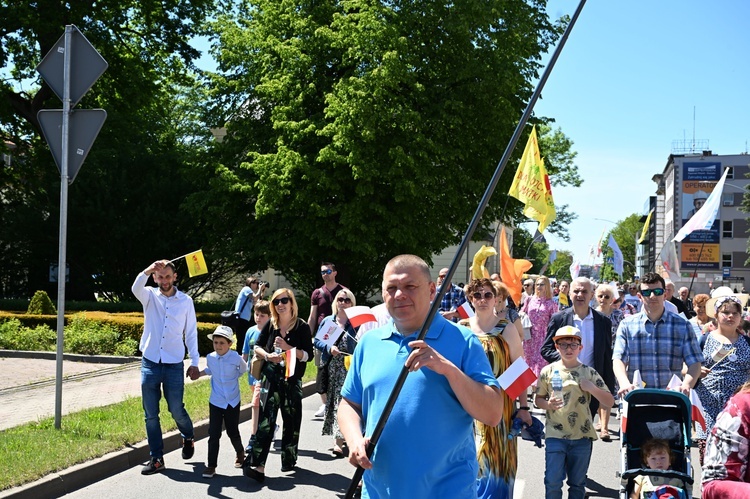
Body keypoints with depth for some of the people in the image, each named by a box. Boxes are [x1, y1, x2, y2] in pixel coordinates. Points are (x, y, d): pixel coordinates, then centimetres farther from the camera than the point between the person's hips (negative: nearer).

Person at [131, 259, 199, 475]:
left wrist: (195, 362, 0)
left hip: (174, 365, -1)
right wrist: (147, 271, -41)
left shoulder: (186, 301, 3)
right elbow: (136, 289, -22)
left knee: (176, 410, 3)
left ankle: (188, 437, 34)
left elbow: (191, 332, 6)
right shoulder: (149, 296, 2)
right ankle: (156, 458, 15)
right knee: (150, 415, 4)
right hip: (150, 363, 1)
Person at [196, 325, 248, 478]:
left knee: (233, 432, 11)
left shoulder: (236, 358, -15)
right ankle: (211, 465, 4)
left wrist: (233, 378, 3)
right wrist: (201, 373, 5)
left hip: (233, 402, -2)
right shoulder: (210, 358, -6)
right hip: (216, 402, 2)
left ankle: (240, 453, 40)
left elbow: (243, 369, 8)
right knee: (214, 434, -3)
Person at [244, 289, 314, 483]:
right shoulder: (270, 325, 4)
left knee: (291, 420, 10)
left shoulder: (302, 327, -3)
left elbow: (308, 355, -7)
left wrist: (287, 347, -19)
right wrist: (268, 356, -8)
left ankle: (289, 459, 28)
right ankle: (257, 464, -15)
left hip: (292, 379, 0)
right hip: (271, 377, 0)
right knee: (266, 420, -10)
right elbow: (257, 346, 12)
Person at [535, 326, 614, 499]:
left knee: (577, 483, 12)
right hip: (555, 436, -1)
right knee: (553, 482, -6)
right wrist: (548, 404, -14)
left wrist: (591, 388, -15)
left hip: (582, 436, 1)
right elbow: (538, 399, 8)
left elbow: (610, 402, 0)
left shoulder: (589, 373, 0)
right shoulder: (548, 371, -1)